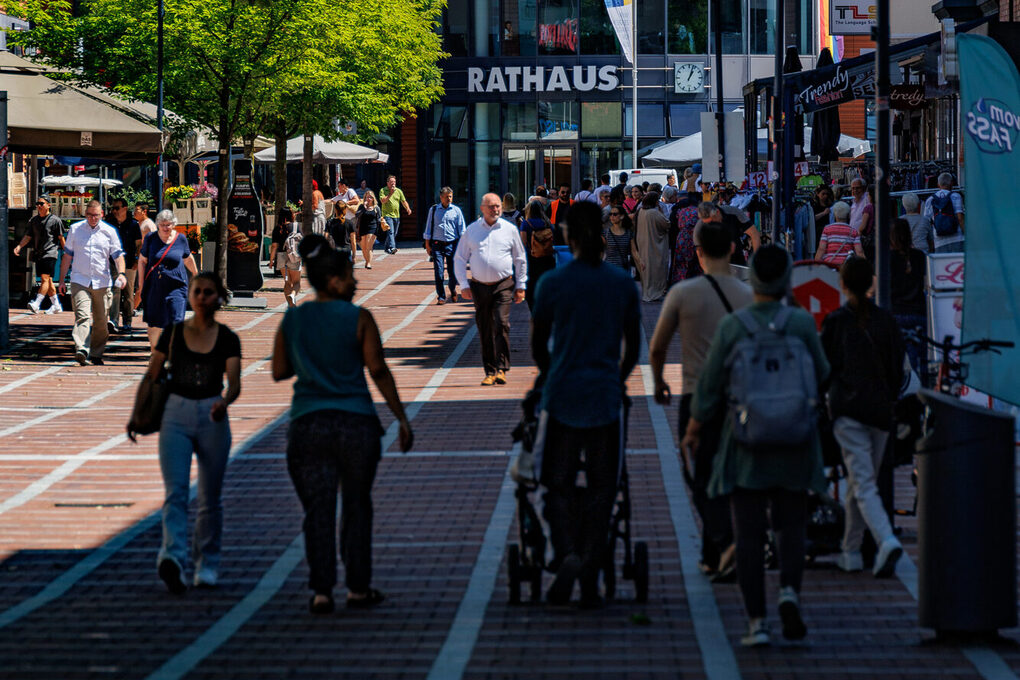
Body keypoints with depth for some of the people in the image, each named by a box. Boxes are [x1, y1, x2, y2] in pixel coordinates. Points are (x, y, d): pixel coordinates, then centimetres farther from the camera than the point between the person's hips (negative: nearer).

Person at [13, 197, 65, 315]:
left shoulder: (55, 220, -3)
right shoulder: (33, 220, 13)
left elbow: (61, 238, 0)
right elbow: (28, 236, 13)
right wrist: (19, 246, -2)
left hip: (50, 254, -7)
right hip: (38, 254, 7)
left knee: (45, 278, -17)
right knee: (48, 280, 10)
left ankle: (36, 304, -27)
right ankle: (56, 306, 18)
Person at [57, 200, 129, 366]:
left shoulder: (109, 231, 6)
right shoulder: (75, 229, 7)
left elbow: (118, 255, 6)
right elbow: (67, 255, 13)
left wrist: (121, 273, -14)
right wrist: (61, 281, 11)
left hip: (102, 282, 1)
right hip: (79, 281, -1)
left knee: (101, 322, 6)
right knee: (82, 316, -18)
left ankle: (96, 354, 18)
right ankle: (81, 350, -32)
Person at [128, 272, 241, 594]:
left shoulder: (227, 339, 1)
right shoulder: (173, 333, 4)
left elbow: (234, 382, -10)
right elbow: (151, 376, 8)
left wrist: (225, 401, -31)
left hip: (212, 417, 0)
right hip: (176, 415, 0)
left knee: (210, 497, 8)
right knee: (175, 491, -16)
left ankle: (207, 564, 24)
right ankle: (172, 559, -33)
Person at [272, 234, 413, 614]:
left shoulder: (291, 321, 5)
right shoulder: (359, 319, -4)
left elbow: (279, 371, 11)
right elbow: (378, 371, -7)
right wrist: (401, 418, -2)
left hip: (308, 425, 2)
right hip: (356, 424, -2)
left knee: (318, 510, 3)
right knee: (357, 507, 11)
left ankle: (321, 591, -3)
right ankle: (358, 588, 16)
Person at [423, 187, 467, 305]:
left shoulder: (456, 210, 6)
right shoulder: (433, 210, 7)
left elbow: (462, 229, 7)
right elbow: (428, 227, 10)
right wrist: (427, 244, 6)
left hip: (452, 245, 0)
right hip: (437, 244, 0)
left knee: (452, 270, 3)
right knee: (438, 271, -6)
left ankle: (453, 290, 30)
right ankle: (441, 297, 1)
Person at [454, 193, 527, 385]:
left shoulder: (509, 229, 6)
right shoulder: (471, 230, 7)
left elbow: (520, 259, 14)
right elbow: (459, 259, 11)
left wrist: (520, 286, 10)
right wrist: (464, 285, 2)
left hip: (503, 286, -2)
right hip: (479, 287, 2)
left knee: (501, 324, -16)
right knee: (484, 331, 4)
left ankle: (501, 369, -13)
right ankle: (490, 371, 11)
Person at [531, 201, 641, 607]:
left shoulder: (553, 283, -5)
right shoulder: (623, 283, 0)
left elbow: (538, 343, 6)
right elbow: (633, 345, 9)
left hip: (563, 393, -1)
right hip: (606, 397, 1)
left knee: (559, 483, 9)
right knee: (601, 486, 8)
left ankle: (566, 554, -16)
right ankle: (590, 579, 5)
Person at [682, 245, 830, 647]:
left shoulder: (732, 327, -8)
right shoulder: (802, 323, -8)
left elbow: (709, 389, -3)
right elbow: (821, 376, 2)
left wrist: (693, 431, 11)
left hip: (746, 444, -1)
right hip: (794, 444, 1)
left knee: (749, 534, 5)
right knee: (792, 524, 14)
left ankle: (756, 621, 0)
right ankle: (789, 590, -12)